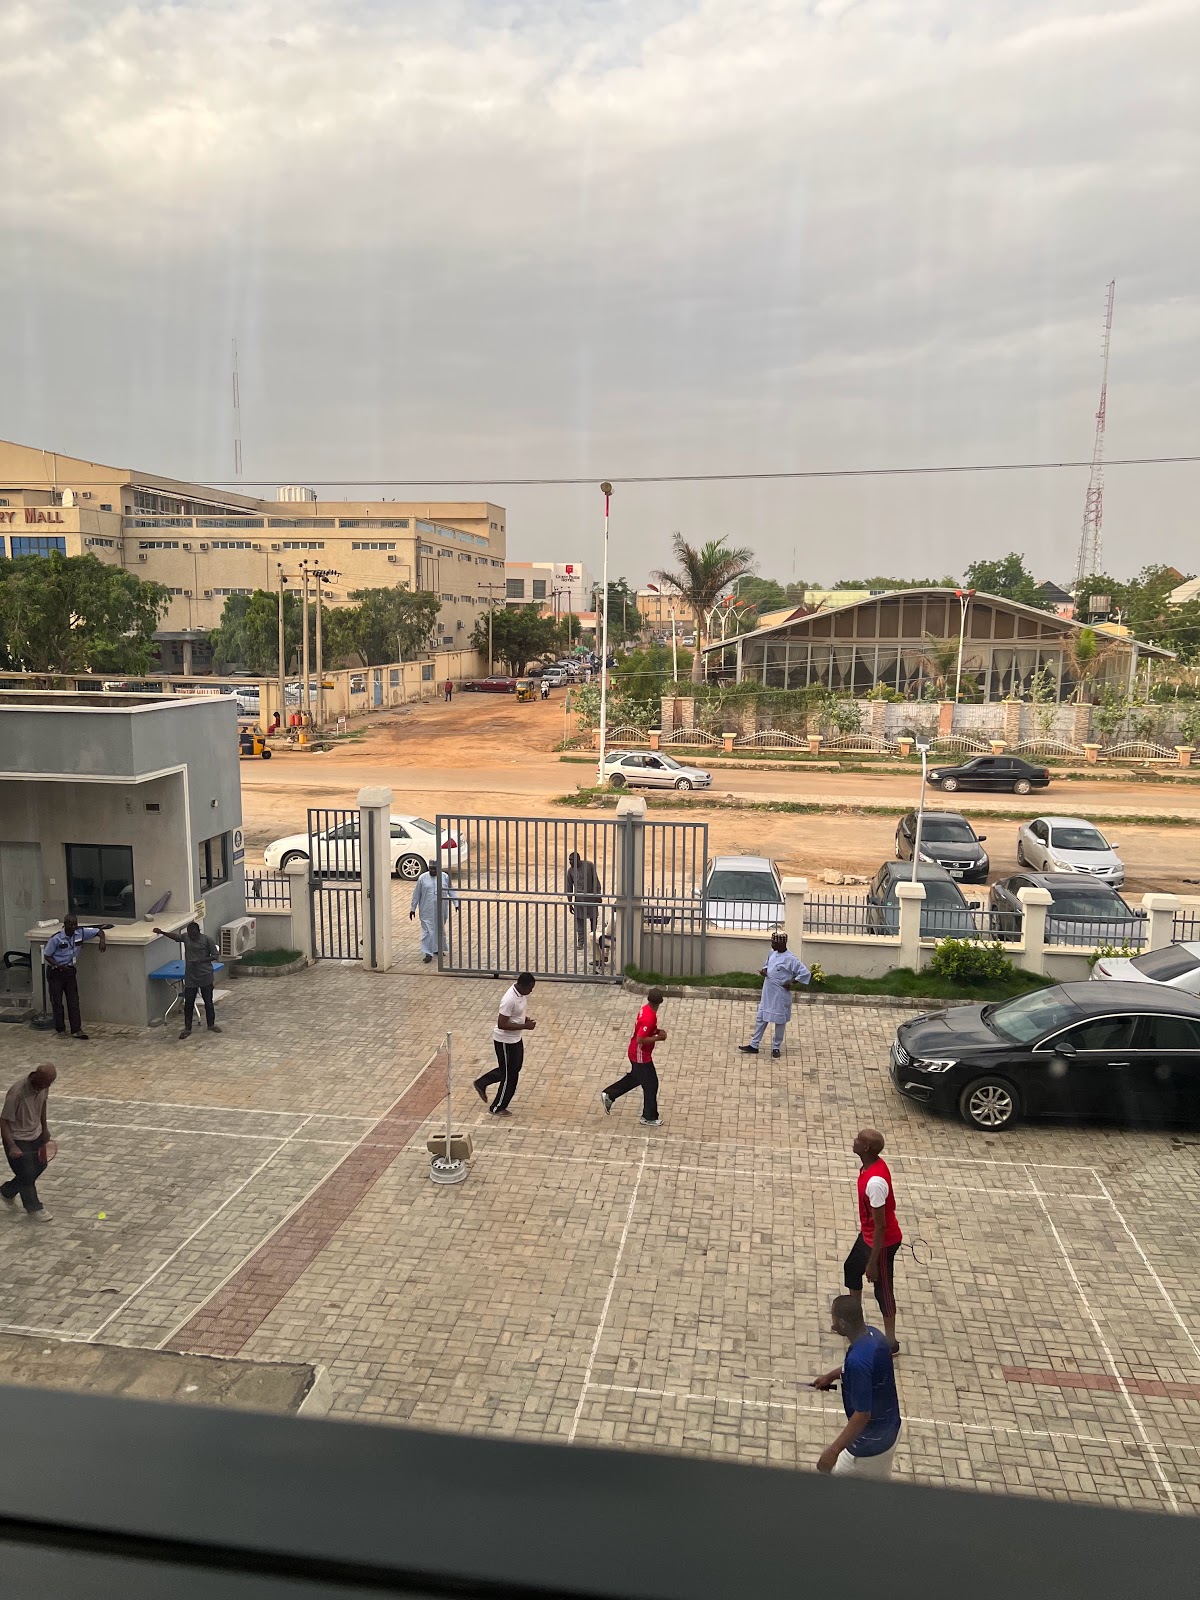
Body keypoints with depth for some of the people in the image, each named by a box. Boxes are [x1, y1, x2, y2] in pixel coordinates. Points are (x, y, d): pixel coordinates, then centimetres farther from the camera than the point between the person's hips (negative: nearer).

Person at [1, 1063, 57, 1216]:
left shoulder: (44, 1085, -12)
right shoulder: (17, 1093, -33)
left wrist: (44, 1128, 14)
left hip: (36, 1134, 7)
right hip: (18, 1139, -7)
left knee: (40, 1166, 15)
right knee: (27, 1173, 0)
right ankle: (34, 1208, 21)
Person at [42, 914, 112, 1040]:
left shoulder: (81, 933, -9)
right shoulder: (55, 938, -19)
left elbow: (99, 931, 1)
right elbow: (47, 955, -11)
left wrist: (102, 940, -20)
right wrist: (58, 966, -25)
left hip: (70, 971, 4)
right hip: (55, 973, -3)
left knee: (73, 1001, 0)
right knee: (57, 1001, 5)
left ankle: (76, 1030, 1)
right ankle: (60, 1029, 18)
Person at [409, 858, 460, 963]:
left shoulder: (445, 877, 2)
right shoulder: (422, 878, -1)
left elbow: (451, 891, 7)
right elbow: (416, 894, 3)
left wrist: (456, 903, 0)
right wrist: (413, 908, 4)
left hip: (441, 910, 2)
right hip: (427, 910, -2)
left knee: (440, 930, 14)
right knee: (427, 931, -7)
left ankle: (437, 949, 31)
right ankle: (428, 953, -4)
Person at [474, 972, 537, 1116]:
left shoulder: (522, 993, -3)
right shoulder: (509, 1000, -32)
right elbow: (501, 1024, -30)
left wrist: (525, 1019, -3)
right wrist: (525, 1026, -28)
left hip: (516, 1038, 9)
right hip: (505, 1041, -9)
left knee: (515, 1068, 23)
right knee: (510, 1076, 5)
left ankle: (482, 1083, 38)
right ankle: (497, 1108, 25)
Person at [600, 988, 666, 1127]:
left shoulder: (646, 1009, -2)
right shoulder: (649, 1018, -31)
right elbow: (640, 1039, -31)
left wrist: (657, 1031, 1)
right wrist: (658, 1037, -22)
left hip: (636, 1053, 9)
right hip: (641, 1056, -9)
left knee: (635, 1078, 26)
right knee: (651, 1084, 5)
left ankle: (608, 1095, 30)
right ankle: (649, 1117, 19)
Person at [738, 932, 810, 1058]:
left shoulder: (790, 959, -21)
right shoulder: (772, 953, 3)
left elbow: (805, 973, -22)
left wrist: (792, 983, -16)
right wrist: (764, 970, -1)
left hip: (780, 995, -7)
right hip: (767, 993, 7)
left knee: (779, 1021, 9)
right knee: (761, 1018, 11)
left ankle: (776, 1047, 24)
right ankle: (754, 1045, 20)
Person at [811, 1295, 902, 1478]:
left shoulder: (858, 1361, -35)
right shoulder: (873, 1334, -8)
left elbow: (862, 1415, -31)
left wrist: (834, 1450, -27)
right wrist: (831, 1376, 20)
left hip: (870, 1441, -8)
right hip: (889, 1429, 8)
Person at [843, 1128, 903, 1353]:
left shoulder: (875, 1182, -36)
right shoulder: (871, 1165, -7)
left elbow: (880, 1226, -28)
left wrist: (873, 1262, -21)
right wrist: (865, 1232, 24)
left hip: (882, 1241, -10)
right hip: (867, 1235, 10)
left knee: (882, 1289, 7)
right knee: (851, 1268, 25)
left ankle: (891, 1343, 26)